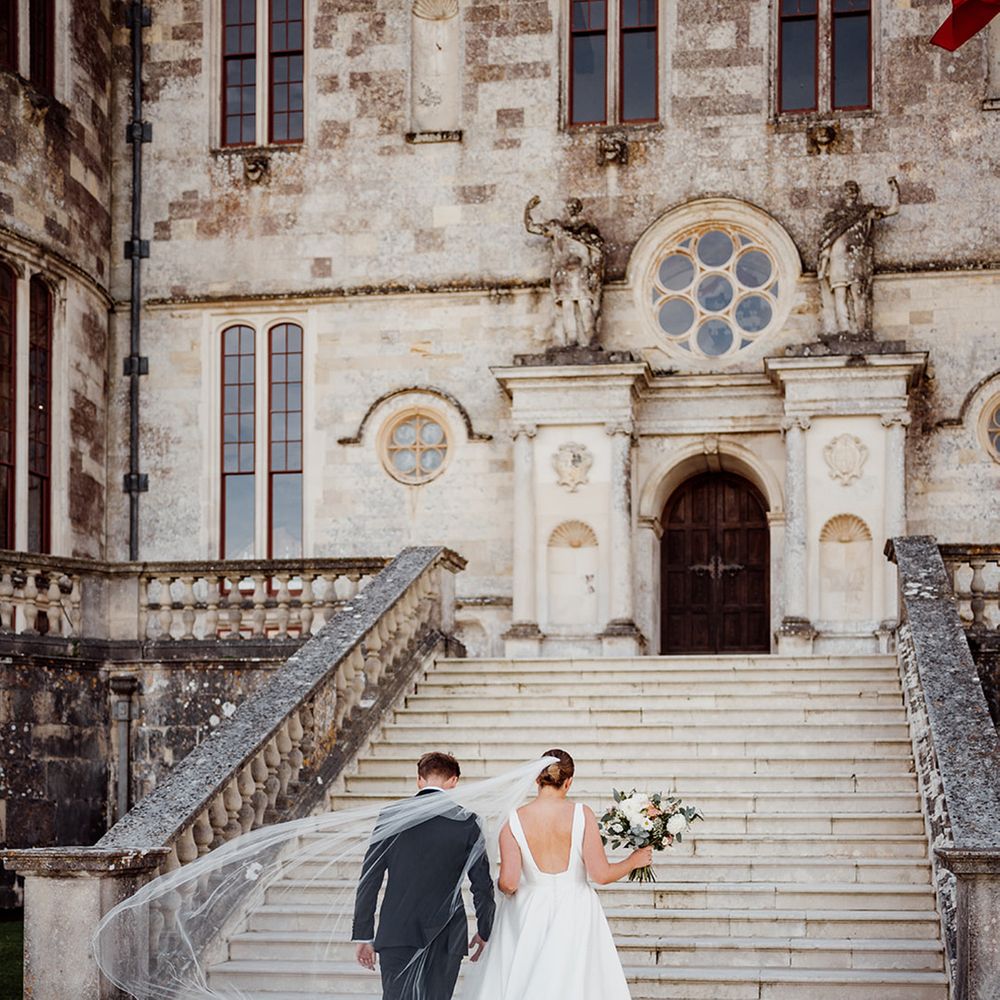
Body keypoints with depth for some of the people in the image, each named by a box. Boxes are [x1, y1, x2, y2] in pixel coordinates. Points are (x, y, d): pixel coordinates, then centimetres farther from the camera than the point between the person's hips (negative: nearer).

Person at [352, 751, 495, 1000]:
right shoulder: (467, 822, -2)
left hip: (396, 933, 0)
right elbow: (483, 885, 1)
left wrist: (363, 935, 6)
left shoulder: (391, 817, 1)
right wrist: (484, 931, 15)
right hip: (446, 938, 0)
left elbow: (369, 880, 1)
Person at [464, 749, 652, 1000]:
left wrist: (501, 886, 13)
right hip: (574, 915, -1)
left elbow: (508, 883, -10)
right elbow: (601, 874, -9)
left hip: (529, 916, 1)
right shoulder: (581, 815, -8)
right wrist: (634, 860, 8)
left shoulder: (515, 822, -5)